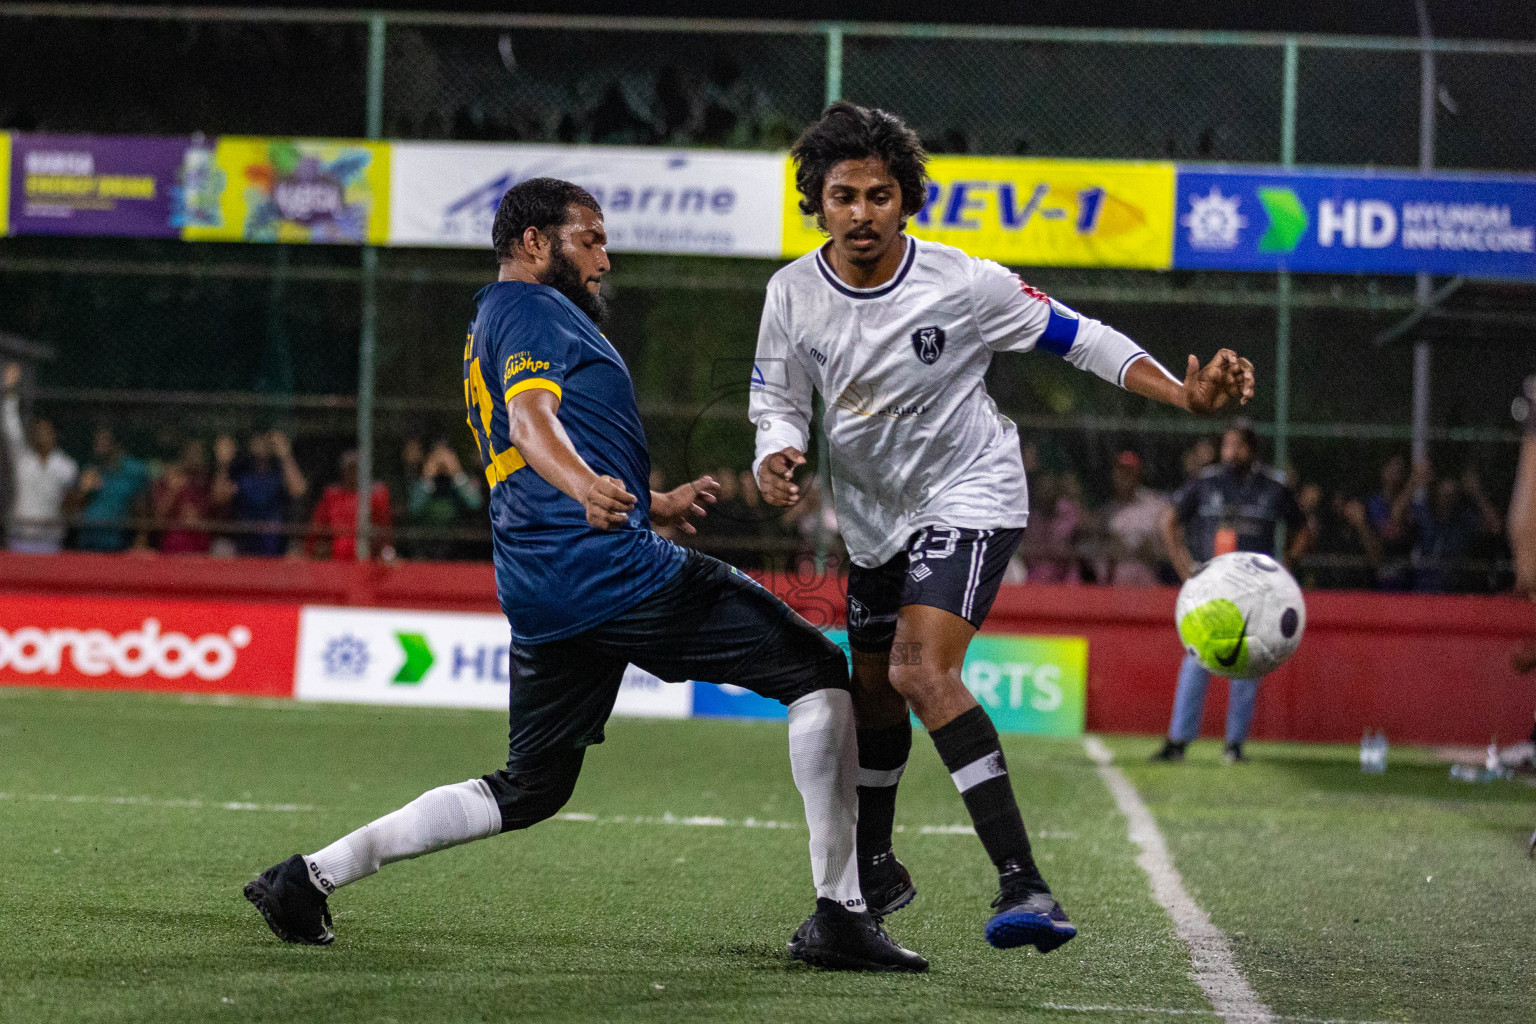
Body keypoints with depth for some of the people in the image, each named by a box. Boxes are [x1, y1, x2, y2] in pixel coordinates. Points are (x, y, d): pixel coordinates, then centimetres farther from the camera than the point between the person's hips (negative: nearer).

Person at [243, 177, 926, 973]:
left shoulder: (491, 327, 29)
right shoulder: (532, 309, -1)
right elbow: (532, 417, -21)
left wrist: (654, 505, 46)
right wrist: (586, 486, -39)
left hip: (539, 599, 10)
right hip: (617, 571, -10)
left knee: (528, 790, 17)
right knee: (821, 675, -4)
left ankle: (311, 877, 11)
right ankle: (839, 912, -10)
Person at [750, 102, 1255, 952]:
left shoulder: (965, 284, -20)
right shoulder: (793, 294, -10)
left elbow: (1075, 337, -9)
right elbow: (777, 402, 3)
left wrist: (1184, 394, -18)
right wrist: (777, 458, -21)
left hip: (969, 497, -6)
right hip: (873, 513, 6)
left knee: (922, 670, -26)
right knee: (873, 690, 17)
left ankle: (1022, 885, -31)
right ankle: (876, 870, 42)